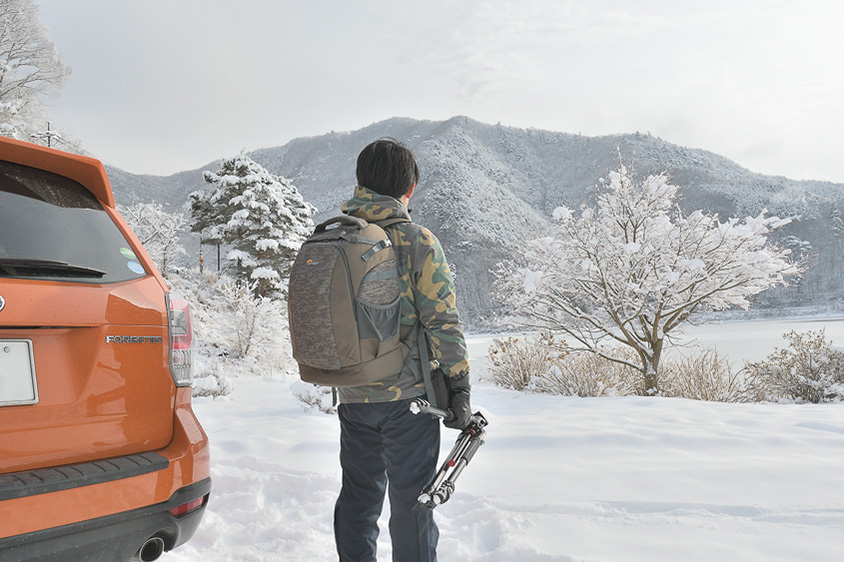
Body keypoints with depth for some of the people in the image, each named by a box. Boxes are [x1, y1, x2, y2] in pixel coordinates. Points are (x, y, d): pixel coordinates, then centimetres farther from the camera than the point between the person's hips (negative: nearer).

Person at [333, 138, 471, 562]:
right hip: (407, 396, -5)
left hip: (352, 395, 5)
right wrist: (459, 386, -7)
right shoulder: (417, 241, -12)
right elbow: (442, 321, -15)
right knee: (411, 499, 6)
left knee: (358, 494, 18)